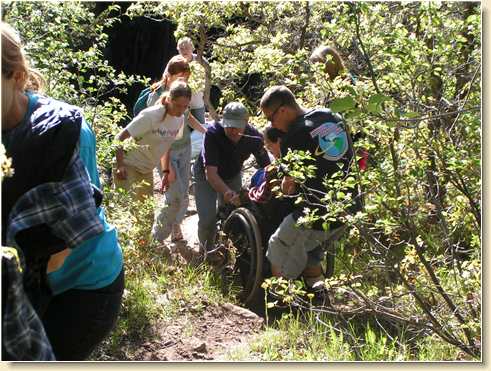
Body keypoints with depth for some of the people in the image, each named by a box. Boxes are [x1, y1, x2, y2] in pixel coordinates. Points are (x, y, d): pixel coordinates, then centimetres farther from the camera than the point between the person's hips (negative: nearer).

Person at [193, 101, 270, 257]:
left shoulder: (254, 136, -25)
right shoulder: (213, 133, -35)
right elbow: (210, 172, -40)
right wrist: (227, 191, -57)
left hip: (232, 176, 3)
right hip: (206, 176, -3)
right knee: (207, 219, -12)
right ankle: (206, 250, 18)